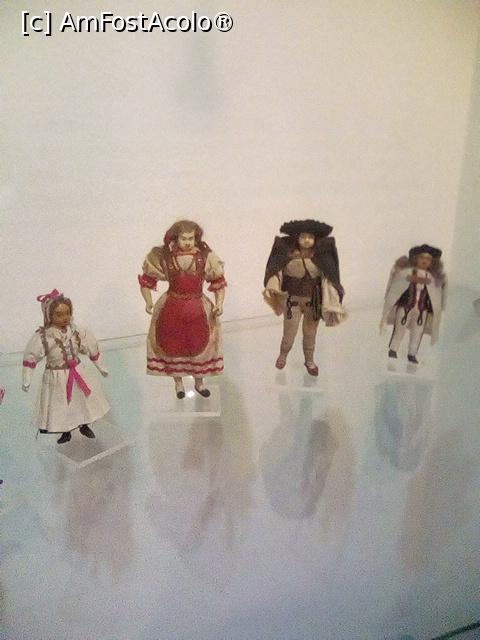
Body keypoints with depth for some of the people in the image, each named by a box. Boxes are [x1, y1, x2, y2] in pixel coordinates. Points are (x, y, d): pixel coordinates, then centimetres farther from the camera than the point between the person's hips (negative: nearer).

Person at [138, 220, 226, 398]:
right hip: (171, 309, 0)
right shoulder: (164, 257, -13)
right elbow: (146, 280, -2)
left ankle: (199, 382, 39)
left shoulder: (206, 257, -12)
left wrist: (219, 304, -16)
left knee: (199, 346, 14)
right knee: (173, 347, 14)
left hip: (198, 310, 0)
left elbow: (219, 283, -3)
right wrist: (148, 302, -15)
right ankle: (178, 382, 39)